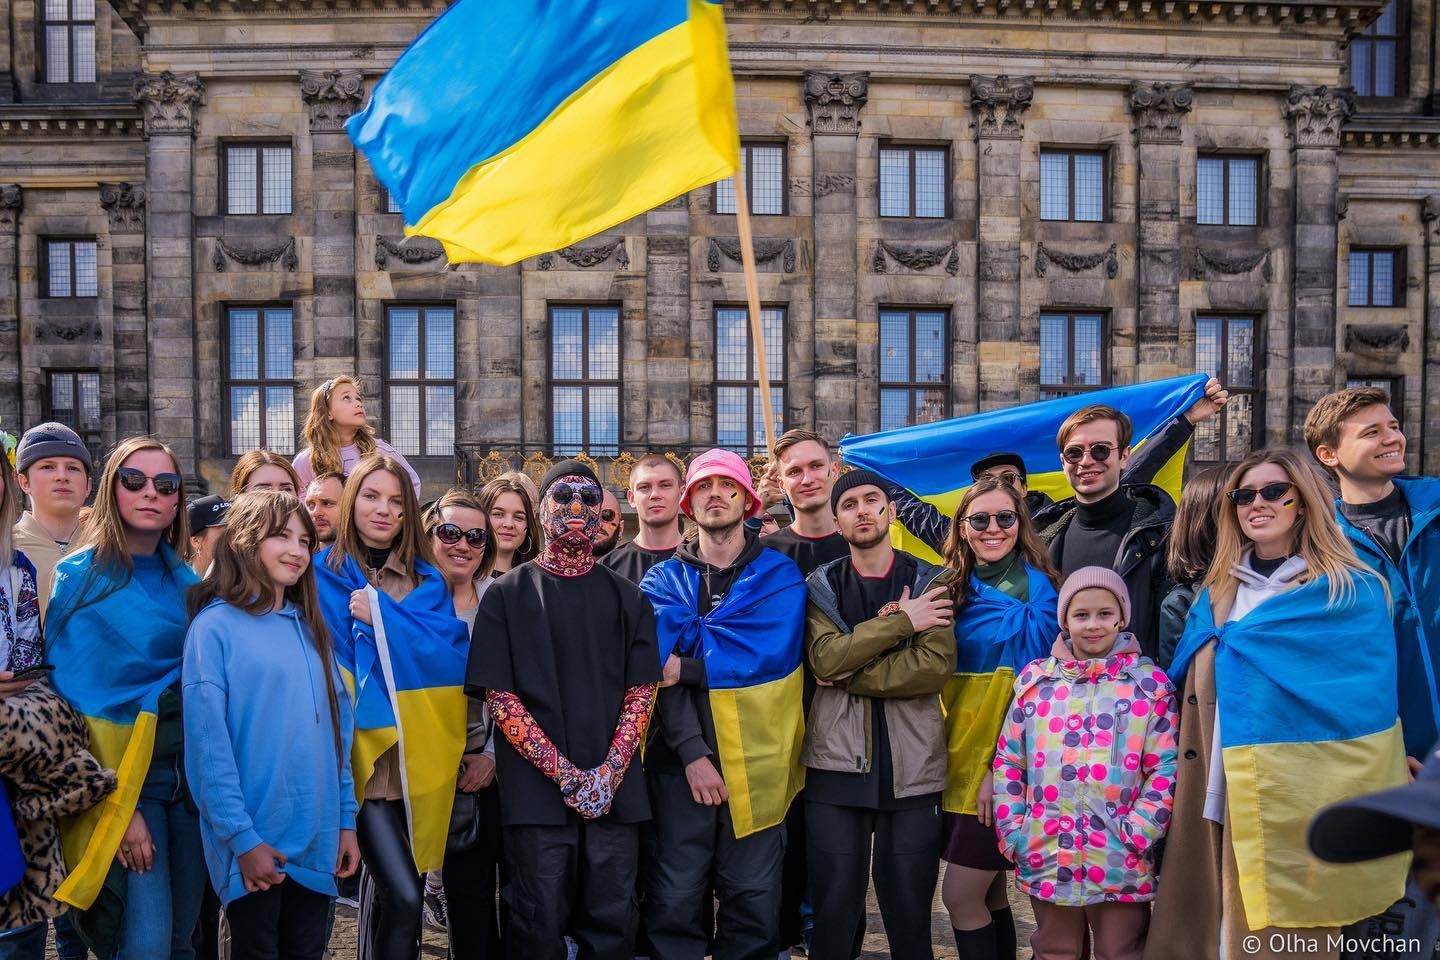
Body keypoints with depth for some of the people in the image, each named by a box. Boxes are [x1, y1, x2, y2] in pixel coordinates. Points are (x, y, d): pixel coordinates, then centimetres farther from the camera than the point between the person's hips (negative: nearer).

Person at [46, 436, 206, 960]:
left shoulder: (186, 582, 8)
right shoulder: (80, 577, -7)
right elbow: (72, 700, -11)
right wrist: (117, 806, -16)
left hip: (191, 771, 5)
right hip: (119, 775, -5)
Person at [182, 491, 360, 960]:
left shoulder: (309, 629, 11)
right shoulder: (216, 626, -8)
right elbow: (207, 743, -13)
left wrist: (346, 819, 7)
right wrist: (241, 837, -17)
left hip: (318, 838, 6)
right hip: (254, 841, -5)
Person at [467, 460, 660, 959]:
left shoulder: (627, 598, 11)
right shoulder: (506, 595, 4)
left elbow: (641, 692, 6)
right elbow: (499, 695, -3)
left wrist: (609, 773, -9)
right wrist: (566, 774, -12)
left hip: (616, 791, 2)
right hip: (537, 791, -2)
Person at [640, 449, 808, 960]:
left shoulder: (780, 575, 3)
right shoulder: (663, 581, 6)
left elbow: (771, 654, -13)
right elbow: (665, 666, -7)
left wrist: (688, 667, -13)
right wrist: (692, 752, -18)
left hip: (756, 762, 0)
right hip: (681, 760, 1)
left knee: (754, 900, 7)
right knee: (675, 901, 4)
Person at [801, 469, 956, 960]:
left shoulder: (932, 583, 4)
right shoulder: (821, 587, 6)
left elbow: (935, 666, -12)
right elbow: (825, 658, -12)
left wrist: (849, 674, -11)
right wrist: (900, 621, -14)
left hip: (912, 768, 0)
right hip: (837, 764, 1)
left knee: (910, 913, 9)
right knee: (833, 912, 8)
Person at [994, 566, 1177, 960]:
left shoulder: (1150, 683, -2)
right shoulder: (1035, 678, 4)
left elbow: (1165, 768, -4)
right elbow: (1009, 760, 7)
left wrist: (1136, 835, -13)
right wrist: (1013, 830, -1)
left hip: (1119, 862, -2)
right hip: (1046, 857, 2)